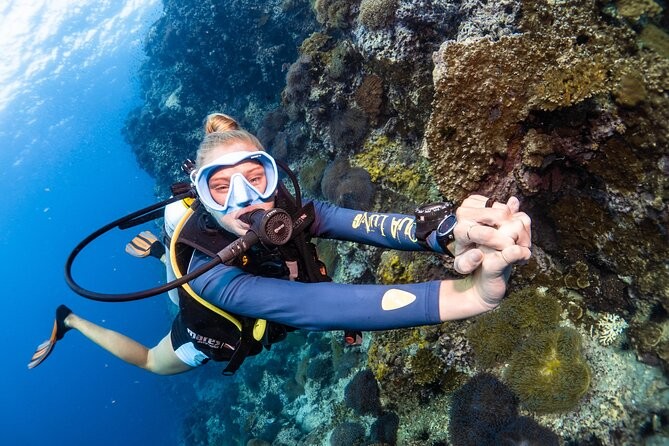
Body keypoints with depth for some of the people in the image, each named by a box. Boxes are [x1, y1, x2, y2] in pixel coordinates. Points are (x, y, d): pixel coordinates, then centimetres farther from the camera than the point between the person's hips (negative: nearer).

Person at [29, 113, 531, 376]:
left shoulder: (292, 214, -35)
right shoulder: (214, 275, -49)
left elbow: (367, 224, -52)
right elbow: (317, 306, -65)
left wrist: (451, 236, -74)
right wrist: (473, 291, -77)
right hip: (211, 337, -4)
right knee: (151, 362, 27)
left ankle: (160, 250, 53)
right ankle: (70, 321, 45)